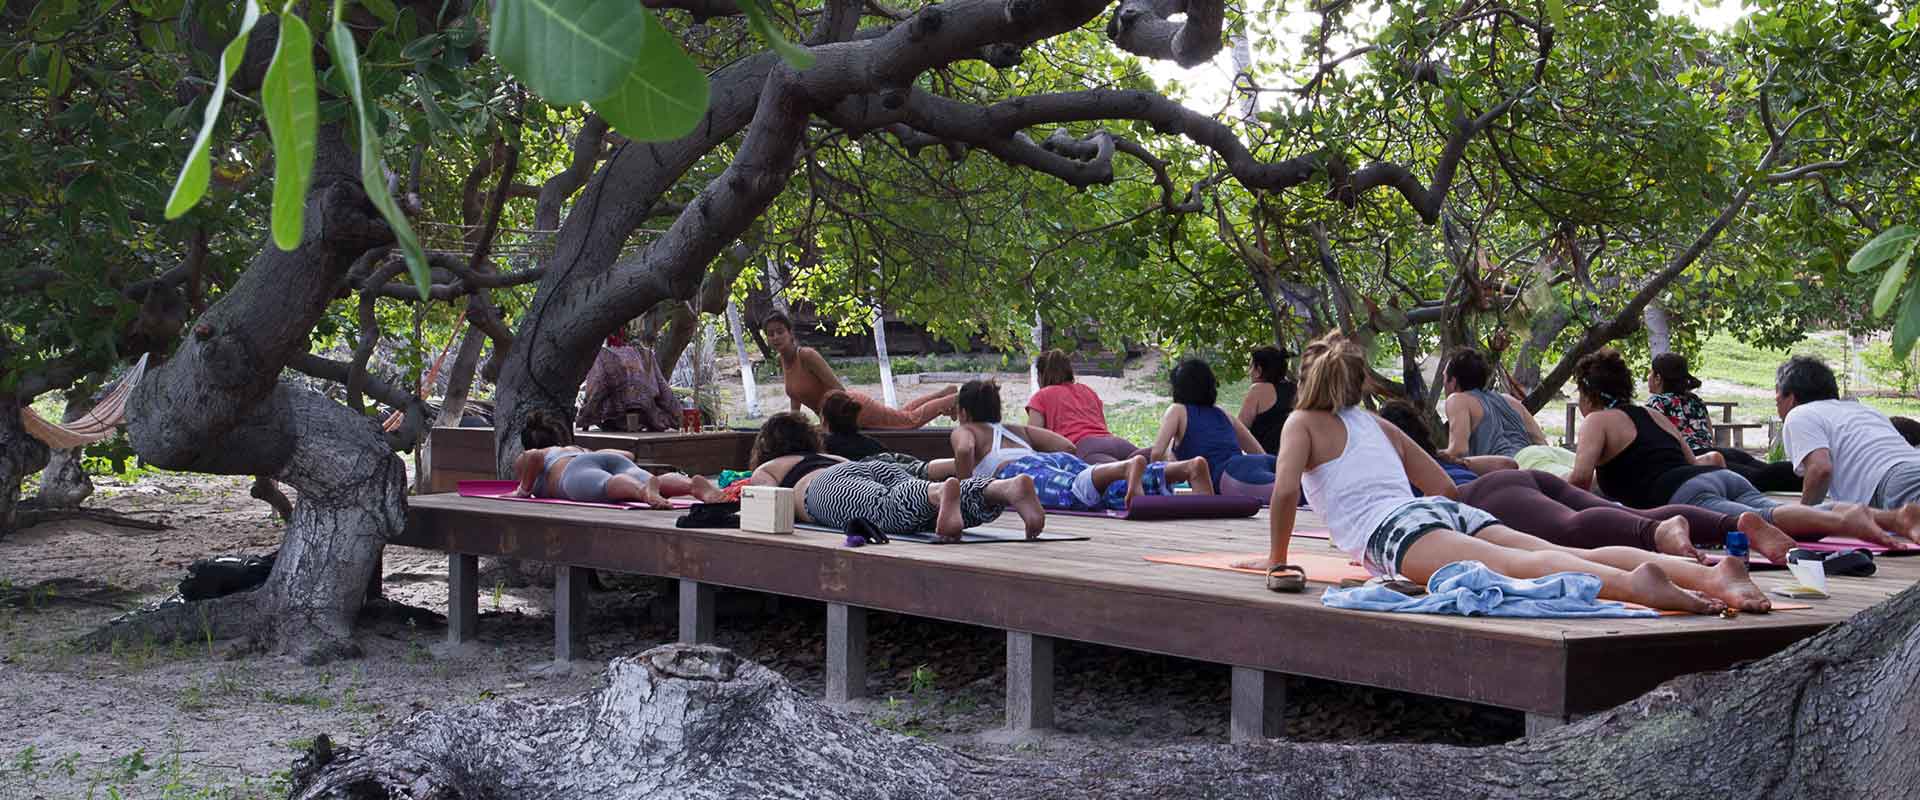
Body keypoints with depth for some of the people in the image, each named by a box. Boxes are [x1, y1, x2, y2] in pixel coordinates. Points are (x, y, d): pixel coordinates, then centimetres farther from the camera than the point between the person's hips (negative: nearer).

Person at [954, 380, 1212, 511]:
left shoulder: (963, 430, 26)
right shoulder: (1018, 429, 41)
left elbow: (964, 450, -2)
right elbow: (1067, 446, 30)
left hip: (1021, 469, -5)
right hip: (1059, 461, 5)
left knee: (1076, 490, -36)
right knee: (1118, 490, -20)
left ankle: (1129, 466, -64)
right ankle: (1190, 467, -42)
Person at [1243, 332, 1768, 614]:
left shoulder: (1303, 423, 18)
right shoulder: (1381, 426, 36)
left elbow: (1285, 490, -1)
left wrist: (1276, 558, 11)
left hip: (1395, 527, -6)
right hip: (1447, 511, 6)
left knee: (1514, 564, -32)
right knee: (1569, 556, -16)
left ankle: (1632, 583, -60)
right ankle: (1711, 574, -38)